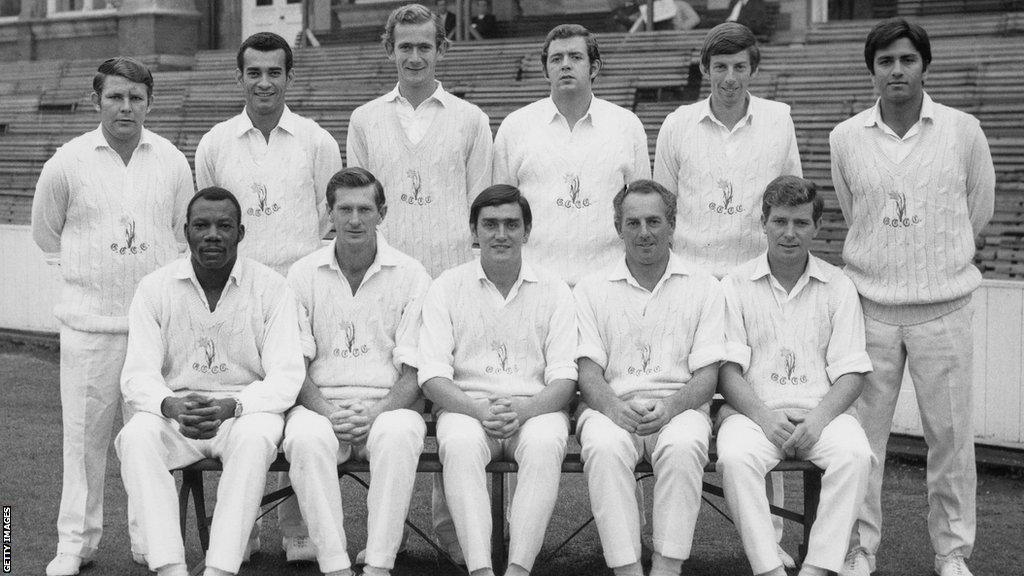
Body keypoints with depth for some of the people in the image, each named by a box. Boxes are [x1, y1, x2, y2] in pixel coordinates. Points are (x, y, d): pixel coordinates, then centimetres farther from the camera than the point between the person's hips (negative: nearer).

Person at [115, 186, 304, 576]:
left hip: (247, 409, -1)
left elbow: (286, 376, -9)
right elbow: (137, 375, -4)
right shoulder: (155, 288, 2)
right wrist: (171, 406, -27)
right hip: (174, 409, 2)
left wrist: (230, 406, -28)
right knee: (135, 438, -30)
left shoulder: (270, 288, -3)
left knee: (254, 439, -35)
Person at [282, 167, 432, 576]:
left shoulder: (411, 276, 6)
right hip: (321, 403, 1)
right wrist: (327, 412, -14)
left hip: (387, 406, -1)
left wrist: (375, 413, -17)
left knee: (398, 435, -35)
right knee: (307, 438, -34)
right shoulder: (303, 274, 10)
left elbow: (414, 371, 1)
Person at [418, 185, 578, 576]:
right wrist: (479, 410, -19)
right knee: (460, 444, -35)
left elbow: (564, 378, 2)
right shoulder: (446, 288, 9)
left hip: (536, 408, 0)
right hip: (466, 407, 0)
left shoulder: (554, 292, 10)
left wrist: (523, 410, -19)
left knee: (545, 444, -34)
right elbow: (432, 376, 0)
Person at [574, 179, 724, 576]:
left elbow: (707, 376, 4)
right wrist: (615, 409, -18)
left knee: (684, 446, -35)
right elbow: (588, 370, 4)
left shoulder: (702, 287, 13)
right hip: (611, 406, 0)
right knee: (604, 447, -34)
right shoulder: (591, 290, 15)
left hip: (679, 407, 0)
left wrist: (669, 407, -16)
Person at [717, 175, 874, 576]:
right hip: (754, 411, -1)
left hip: (821, 411, 1)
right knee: (735, 457, -33)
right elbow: (728, 369, 1)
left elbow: (851, 373, 5)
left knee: (855, 455, -31)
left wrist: (817, 420, -13)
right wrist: (764, 417, -15)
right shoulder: (736, 284, 9)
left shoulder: (838, 287, 11)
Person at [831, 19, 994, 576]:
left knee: (951, 435, 4)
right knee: (862, 434, 4)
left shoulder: (963, 130, -2)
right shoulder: (845, 138, 1)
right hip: (871, 307, 1)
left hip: (944, 308, 0)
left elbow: (979, 207, 13)